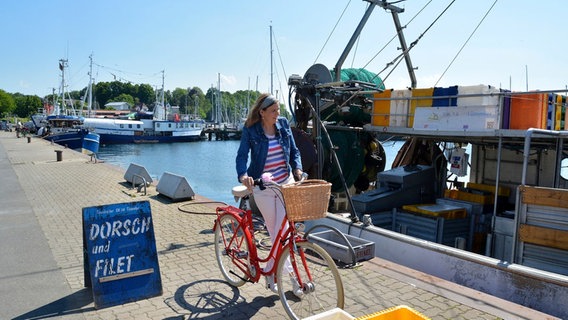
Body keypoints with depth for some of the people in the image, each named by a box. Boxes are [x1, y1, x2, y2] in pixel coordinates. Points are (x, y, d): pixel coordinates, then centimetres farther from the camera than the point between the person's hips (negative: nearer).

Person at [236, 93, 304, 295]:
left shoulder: (283, 124, 3)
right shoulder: (250, 130, -7)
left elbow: (294, 150, 9)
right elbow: (242, 155, -12)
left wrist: (297, 169, -8)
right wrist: (243, 175, -31)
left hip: (286, 183, 2)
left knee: (282, 231, -4)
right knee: (274, 232, 6)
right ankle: (291, 275, 20)